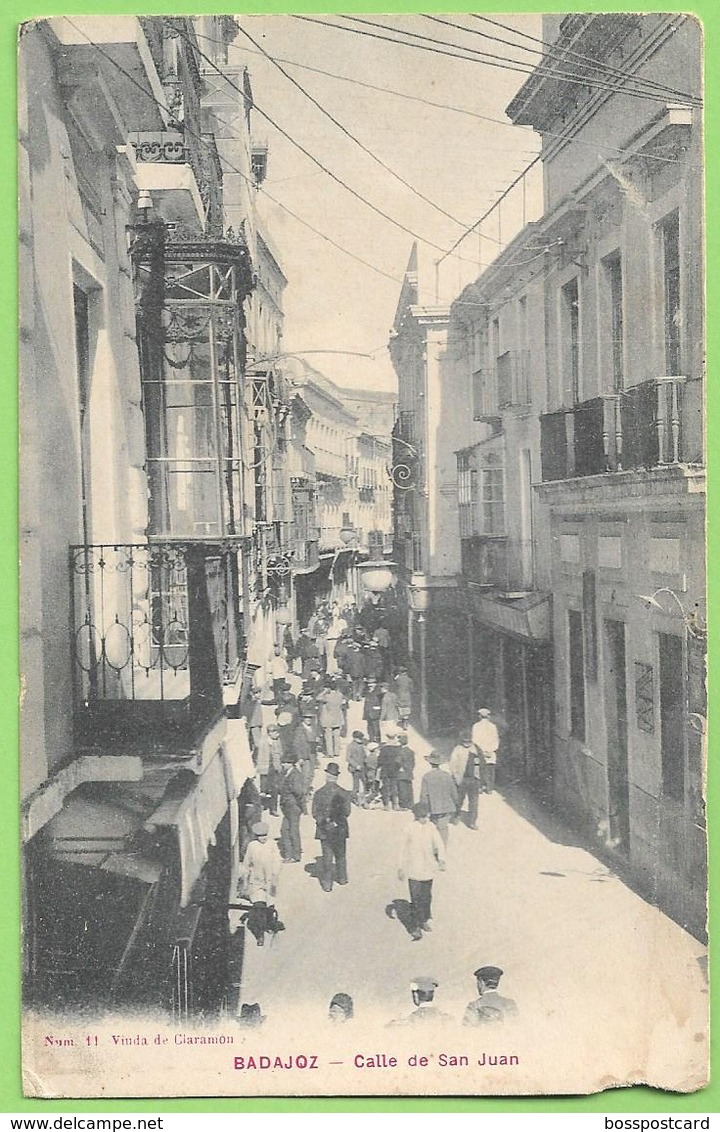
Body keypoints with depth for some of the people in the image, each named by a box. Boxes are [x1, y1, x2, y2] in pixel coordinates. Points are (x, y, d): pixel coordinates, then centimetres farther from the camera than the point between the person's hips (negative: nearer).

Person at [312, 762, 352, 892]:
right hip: (341, 829, 1)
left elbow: (315, 813, -11)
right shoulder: (344, 793, -8)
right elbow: (347, 812, -5)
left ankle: (327, 884, 8)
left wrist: (324, 820, 1)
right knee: (341, 855, 19)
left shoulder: (319, 793, -12)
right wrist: (338, 818, 8)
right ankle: (342, 878, 31)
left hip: (324, 829, -1)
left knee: (327, 856, 6)